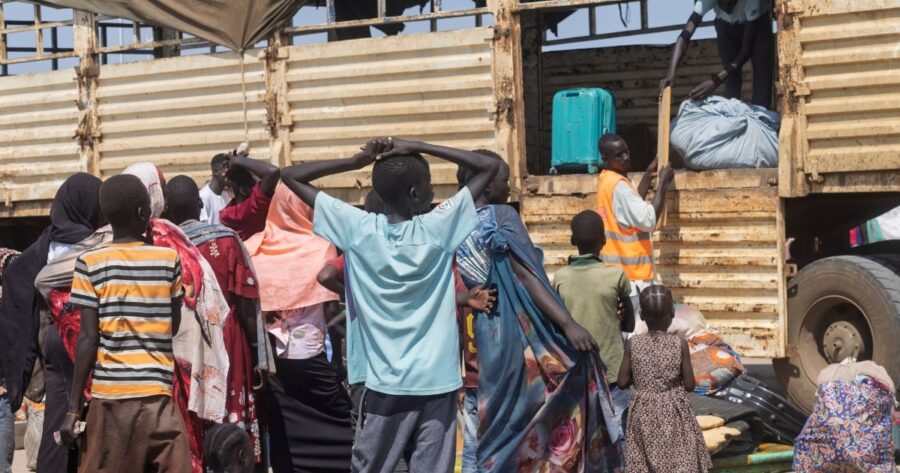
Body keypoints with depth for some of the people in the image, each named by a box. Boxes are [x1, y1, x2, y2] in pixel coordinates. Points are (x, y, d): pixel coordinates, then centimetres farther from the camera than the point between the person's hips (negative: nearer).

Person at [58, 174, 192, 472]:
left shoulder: (90, 263, 0)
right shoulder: (170, 259, 5)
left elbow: (89, 338, -4)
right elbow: (175, 328, 6)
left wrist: (74, 407, -2)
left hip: (110, 396, -1)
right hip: (159, 393, 1)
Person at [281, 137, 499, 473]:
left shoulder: (359, 229, -3)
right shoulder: (438, 227, -6)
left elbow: (290, 176, 4)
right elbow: (490, 167, 3)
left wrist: (355, 162, 0)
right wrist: (417, 148, -1)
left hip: (384, 384, 1)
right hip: (436, 383, -1)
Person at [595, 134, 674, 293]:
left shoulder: (607, 180, 11)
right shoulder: (618, 185, -19)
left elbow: (633, 205, 26)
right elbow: (649, 220, -23)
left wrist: (648, 175, 21)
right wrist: (663, 183, -16)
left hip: (618, 268, 10)